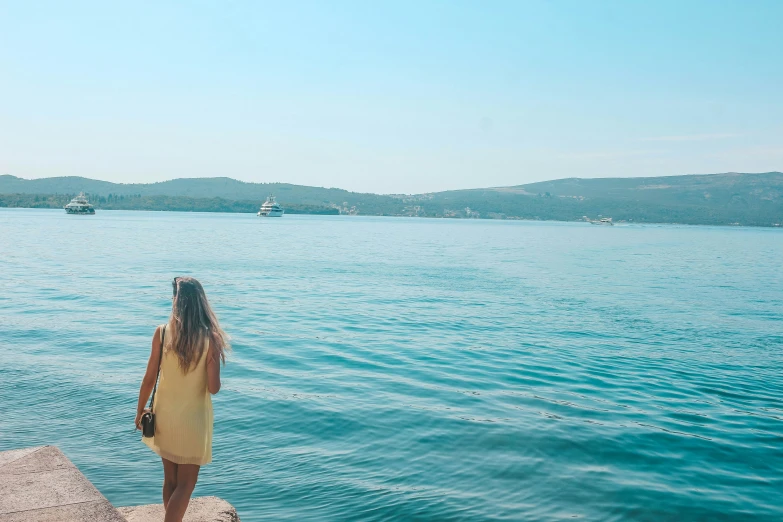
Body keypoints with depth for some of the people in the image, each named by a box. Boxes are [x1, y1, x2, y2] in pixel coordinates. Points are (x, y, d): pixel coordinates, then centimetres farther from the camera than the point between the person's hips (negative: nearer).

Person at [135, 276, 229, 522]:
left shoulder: (162, 332, -12)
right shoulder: (210, 338, -17)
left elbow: (149, 379, -6)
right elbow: (213, 388, -16)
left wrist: (140, 412, 9)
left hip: (165, 415, 3)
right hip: (193, 419, -3)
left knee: (170, 479, 19)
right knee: (185, 484, 10)